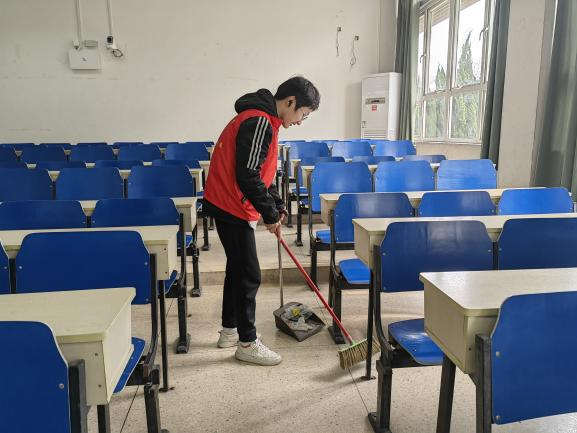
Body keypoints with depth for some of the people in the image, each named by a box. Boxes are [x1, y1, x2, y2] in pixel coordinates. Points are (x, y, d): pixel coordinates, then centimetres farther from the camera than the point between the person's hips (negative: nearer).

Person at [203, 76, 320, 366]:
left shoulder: (262, 120, 14)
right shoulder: (259, 122, -19)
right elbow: (247, 176, -25)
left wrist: (276, 205, 12)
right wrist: (270, 214, -14)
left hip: (228, 205, 11)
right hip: (232, 208, -11)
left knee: (238, 269, 19)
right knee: (249, 276, -2)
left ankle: (230, 331, 32)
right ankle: (247, 343, 12)